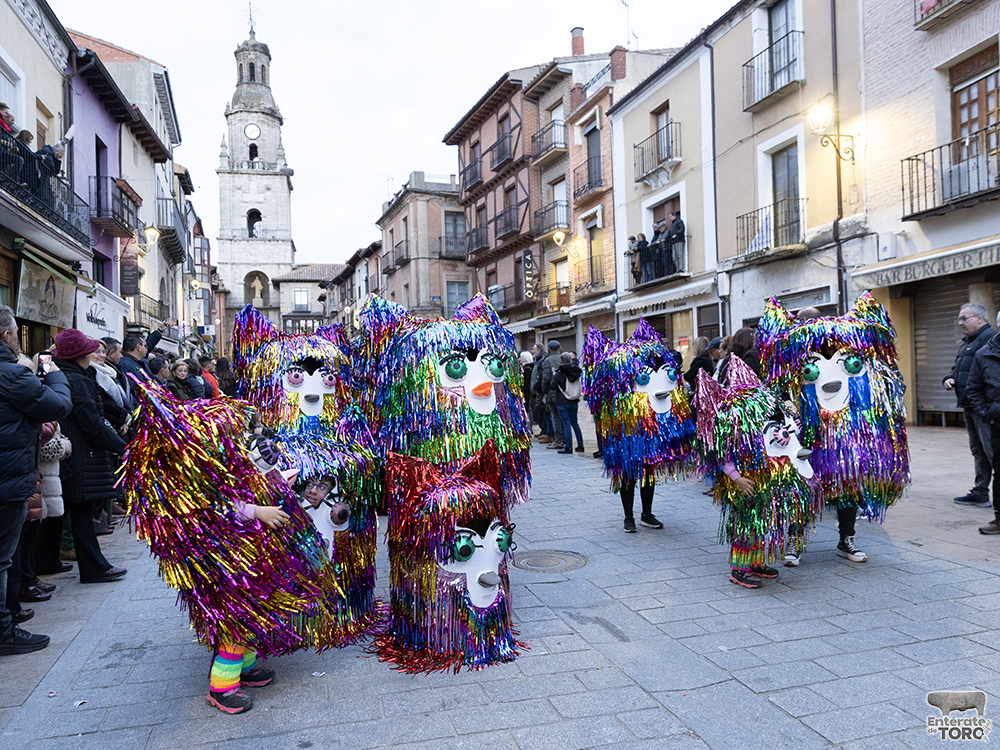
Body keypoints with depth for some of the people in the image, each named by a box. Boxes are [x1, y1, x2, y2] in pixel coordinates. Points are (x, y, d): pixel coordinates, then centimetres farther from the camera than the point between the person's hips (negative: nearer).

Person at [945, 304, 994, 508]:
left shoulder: (990, 337, -11)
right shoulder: (967, 342, 22)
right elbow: (957, 367, 28)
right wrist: (949, 379, 6)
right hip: (970, 407, 10)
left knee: (992, 450, -10)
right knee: (978, 451, 15)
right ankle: (980, 493, 23)